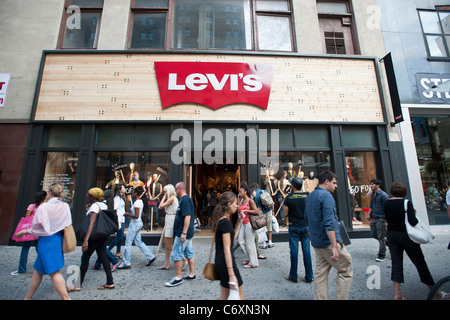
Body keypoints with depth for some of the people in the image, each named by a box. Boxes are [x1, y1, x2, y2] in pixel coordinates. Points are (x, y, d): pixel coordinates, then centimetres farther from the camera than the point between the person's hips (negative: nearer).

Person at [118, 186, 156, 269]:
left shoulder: (137, 203, -19)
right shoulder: (140, 201, 10)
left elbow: (136, 216, -24)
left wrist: (128, 214, -11)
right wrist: (129, 214, 14)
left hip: (135, 224, -10)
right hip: (139, 223, 10)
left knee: (128, 243, 3)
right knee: (138, 241, 14)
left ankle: (126, 263, 14)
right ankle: (151, 257, 15)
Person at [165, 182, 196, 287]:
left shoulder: (184, 200, -18)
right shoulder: (188, 199, 14)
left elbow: (187, 216, -26)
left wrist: (184, 233, -26)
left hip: (182, 233, -10)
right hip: (188, 233, 10)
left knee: (176, 254, -1)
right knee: (190, 253, 15)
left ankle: (178, 277, 9)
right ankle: (192, 274, 24)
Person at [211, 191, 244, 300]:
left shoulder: (220, 220, 8)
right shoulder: (225, 222, -20)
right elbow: (226, 249, -22)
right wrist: (231, 274, -21)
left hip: (219, 261, 9)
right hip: (225, 262, -9)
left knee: (225, 296, 19)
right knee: (239, 294, 9)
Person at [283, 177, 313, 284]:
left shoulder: (289, 198, -9)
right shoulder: (307, 197, -4)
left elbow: (285, 214, -5)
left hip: (293, 227, -2)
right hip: (305, 226, 2)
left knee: (294, 252, 6)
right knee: (307, 251, 9)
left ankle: (293, 276, 17)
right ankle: (309, 277, 18)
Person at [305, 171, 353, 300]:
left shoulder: (309, 196, 12)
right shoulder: (326, 195, -15)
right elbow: (329, 223, -22)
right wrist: (335, 247, -23)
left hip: (316, 242, 8)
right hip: (329, 241, -8)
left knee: (320, 273, 14)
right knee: (346, 271, 6)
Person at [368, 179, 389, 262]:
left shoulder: (383, 195, -12)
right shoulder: (373, 194, 12)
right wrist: (369, 215, 16)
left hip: (380, 218, -8)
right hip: (373, 218, 8)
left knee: (381, 237, 0)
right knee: (374, 235, 12)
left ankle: (382, 255, 10)